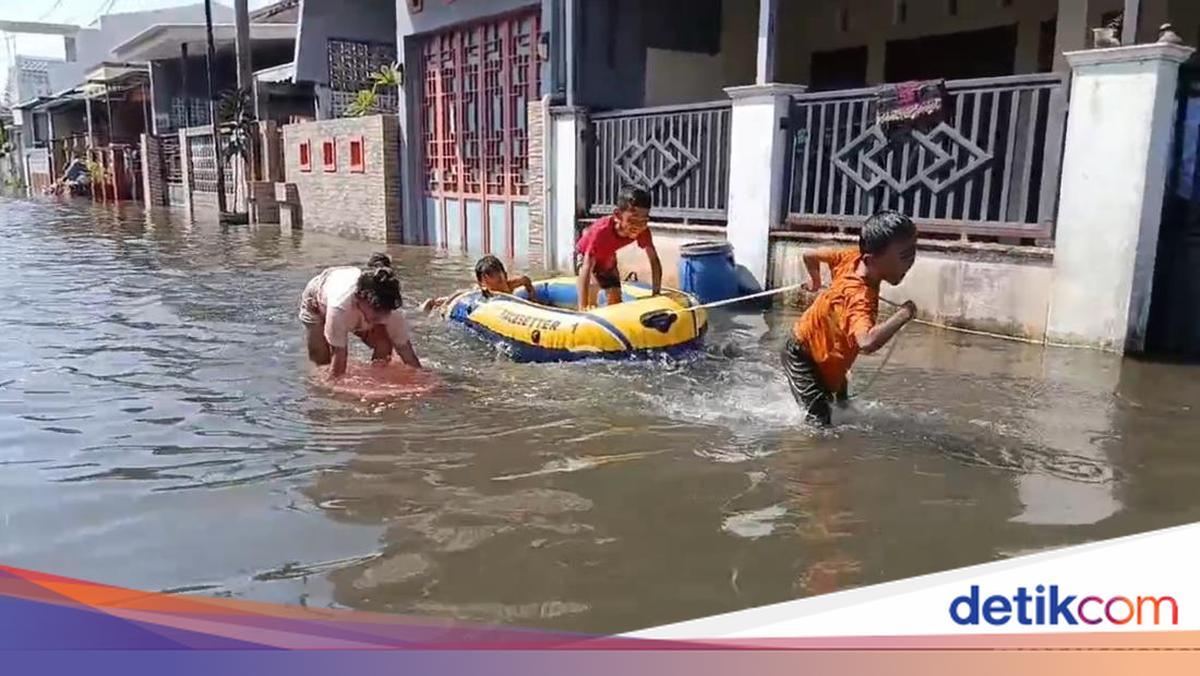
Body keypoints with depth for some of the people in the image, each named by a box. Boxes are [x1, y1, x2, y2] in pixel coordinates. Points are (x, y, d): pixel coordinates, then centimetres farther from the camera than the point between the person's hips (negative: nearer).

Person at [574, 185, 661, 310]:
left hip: (608, 259, 5)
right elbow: (587, 268, -49)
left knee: (616, 301, 6)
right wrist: (583, 308, -56)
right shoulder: (601, 231, -46)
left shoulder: (643, 230, -32)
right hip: (585, 254, -5)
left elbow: (654, 260, -21)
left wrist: (656, 293, -27)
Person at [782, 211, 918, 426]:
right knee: (820, 422, -18)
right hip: (802, 355, -10)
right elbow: (867, 342, -62)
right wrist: (903, 314, -47)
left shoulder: (856, 259, -18)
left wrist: (816, 281, 22)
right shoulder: (859, 296, -42)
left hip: (824, 354, 10)